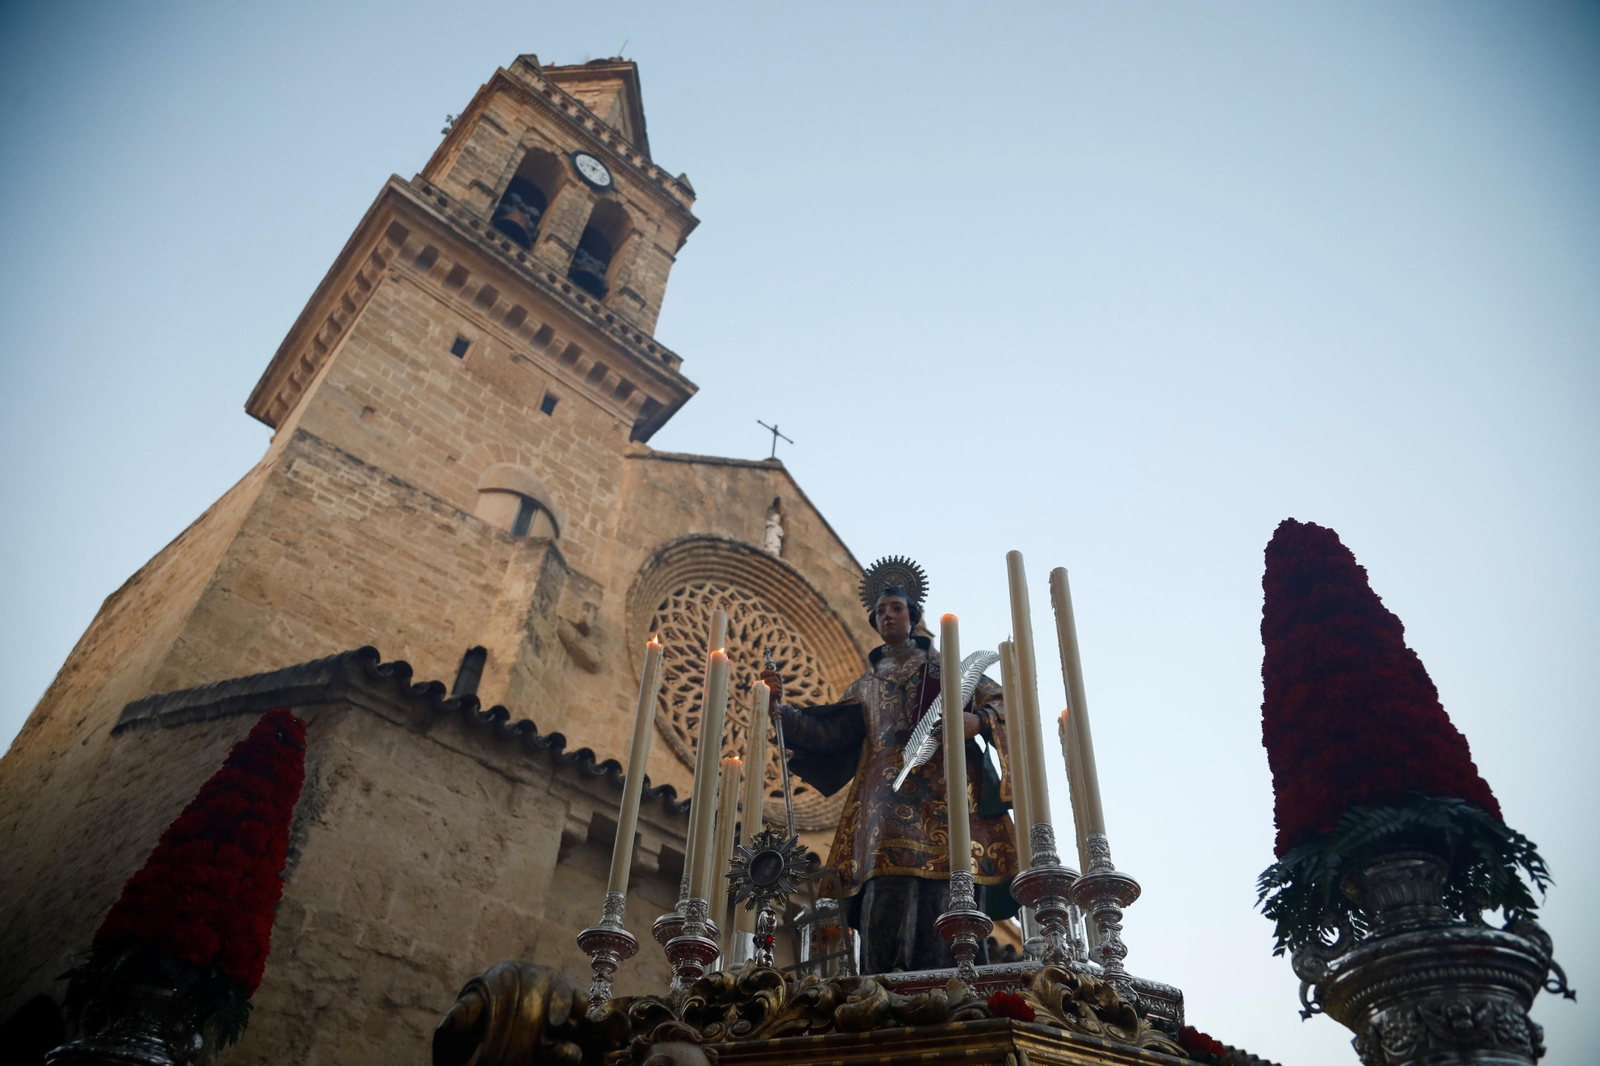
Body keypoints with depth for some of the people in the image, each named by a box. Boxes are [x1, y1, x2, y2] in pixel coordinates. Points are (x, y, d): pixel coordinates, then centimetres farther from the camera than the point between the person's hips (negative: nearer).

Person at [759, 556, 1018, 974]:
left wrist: (977, 721, -12)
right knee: (887, 895, -14)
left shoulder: (949, 666, 21)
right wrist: (781, 709, 2)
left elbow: (1001, 703, 10)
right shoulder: (867, 684, 27)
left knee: (947, 894, -15)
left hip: (946, 791, -2)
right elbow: (826, 733, 16)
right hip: (889, 797, 2)